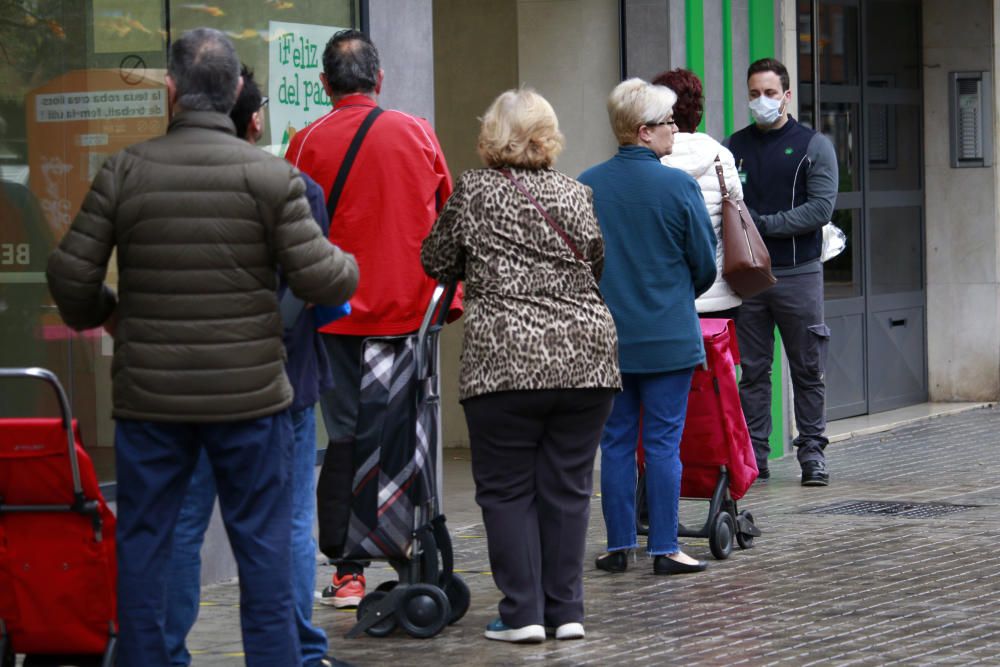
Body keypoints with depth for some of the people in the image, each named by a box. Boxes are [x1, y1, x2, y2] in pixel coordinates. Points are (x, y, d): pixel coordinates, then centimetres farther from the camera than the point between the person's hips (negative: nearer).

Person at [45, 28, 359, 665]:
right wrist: (350, 267, 13)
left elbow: (70, 273, -4)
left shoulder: (125, 171, -4)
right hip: (249, 395, -1)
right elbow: (318, 278, -10)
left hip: (148, 396, 1)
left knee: (143, 546, 11)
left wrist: (101, 314, 18)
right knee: (264, 546, 7)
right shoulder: (270, 175, -8)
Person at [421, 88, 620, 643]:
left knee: (506, 489, 5)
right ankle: (565, 611, 11)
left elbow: (437, 263, 8)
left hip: (504, 361, -3)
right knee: (568, 487, 9)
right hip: (585, 358, 3)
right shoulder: (575, 194, 7)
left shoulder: (473, 191, -1)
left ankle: (523, 612, 1)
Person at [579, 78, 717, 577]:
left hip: (606, 338, 3)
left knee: (616, 441, 10)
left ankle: (618, 545, 12)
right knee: (664, 442, 1)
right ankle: (664, 549, 2)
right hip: (668, 338, -3)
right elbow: (705, 263, -2)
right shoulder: (678, 185, -10)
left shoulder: (586, 185, -1)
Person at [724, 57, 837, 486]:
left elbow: (821, 208, -7)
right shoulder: (733, 147, 10)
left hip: (798, 274, -2)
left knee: (808, 371, 2)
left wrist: (765, 224, -14)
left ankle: (812, 452, 9)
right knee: (752, 370, 3)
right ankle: (753, 455, 6)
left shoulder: (814, 146, 3)